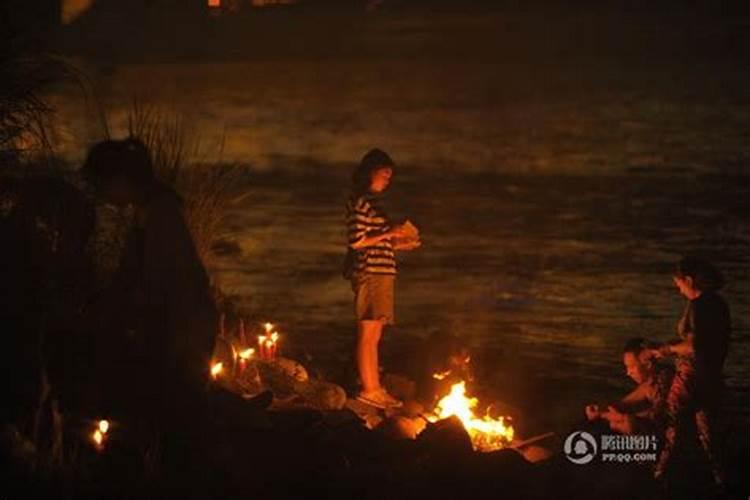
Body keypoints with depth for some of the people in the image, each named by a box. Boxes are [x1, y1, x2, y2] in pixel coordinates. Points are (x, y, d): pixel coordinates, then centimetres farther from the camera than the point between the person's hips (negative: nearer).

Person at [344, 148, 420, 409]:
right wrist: (388, 234, -13)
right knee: (368, 335, -7)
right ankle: (368, 389, -6)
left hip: (381, 273, 10)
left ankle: (375, 388, 14)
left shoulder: (373, 202, 18)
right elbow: (357, 241, -16)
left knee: (374, 336, 11)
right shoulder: (360, 202, -10)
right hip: (369, 272, -10)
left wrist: (400, 244, 14)